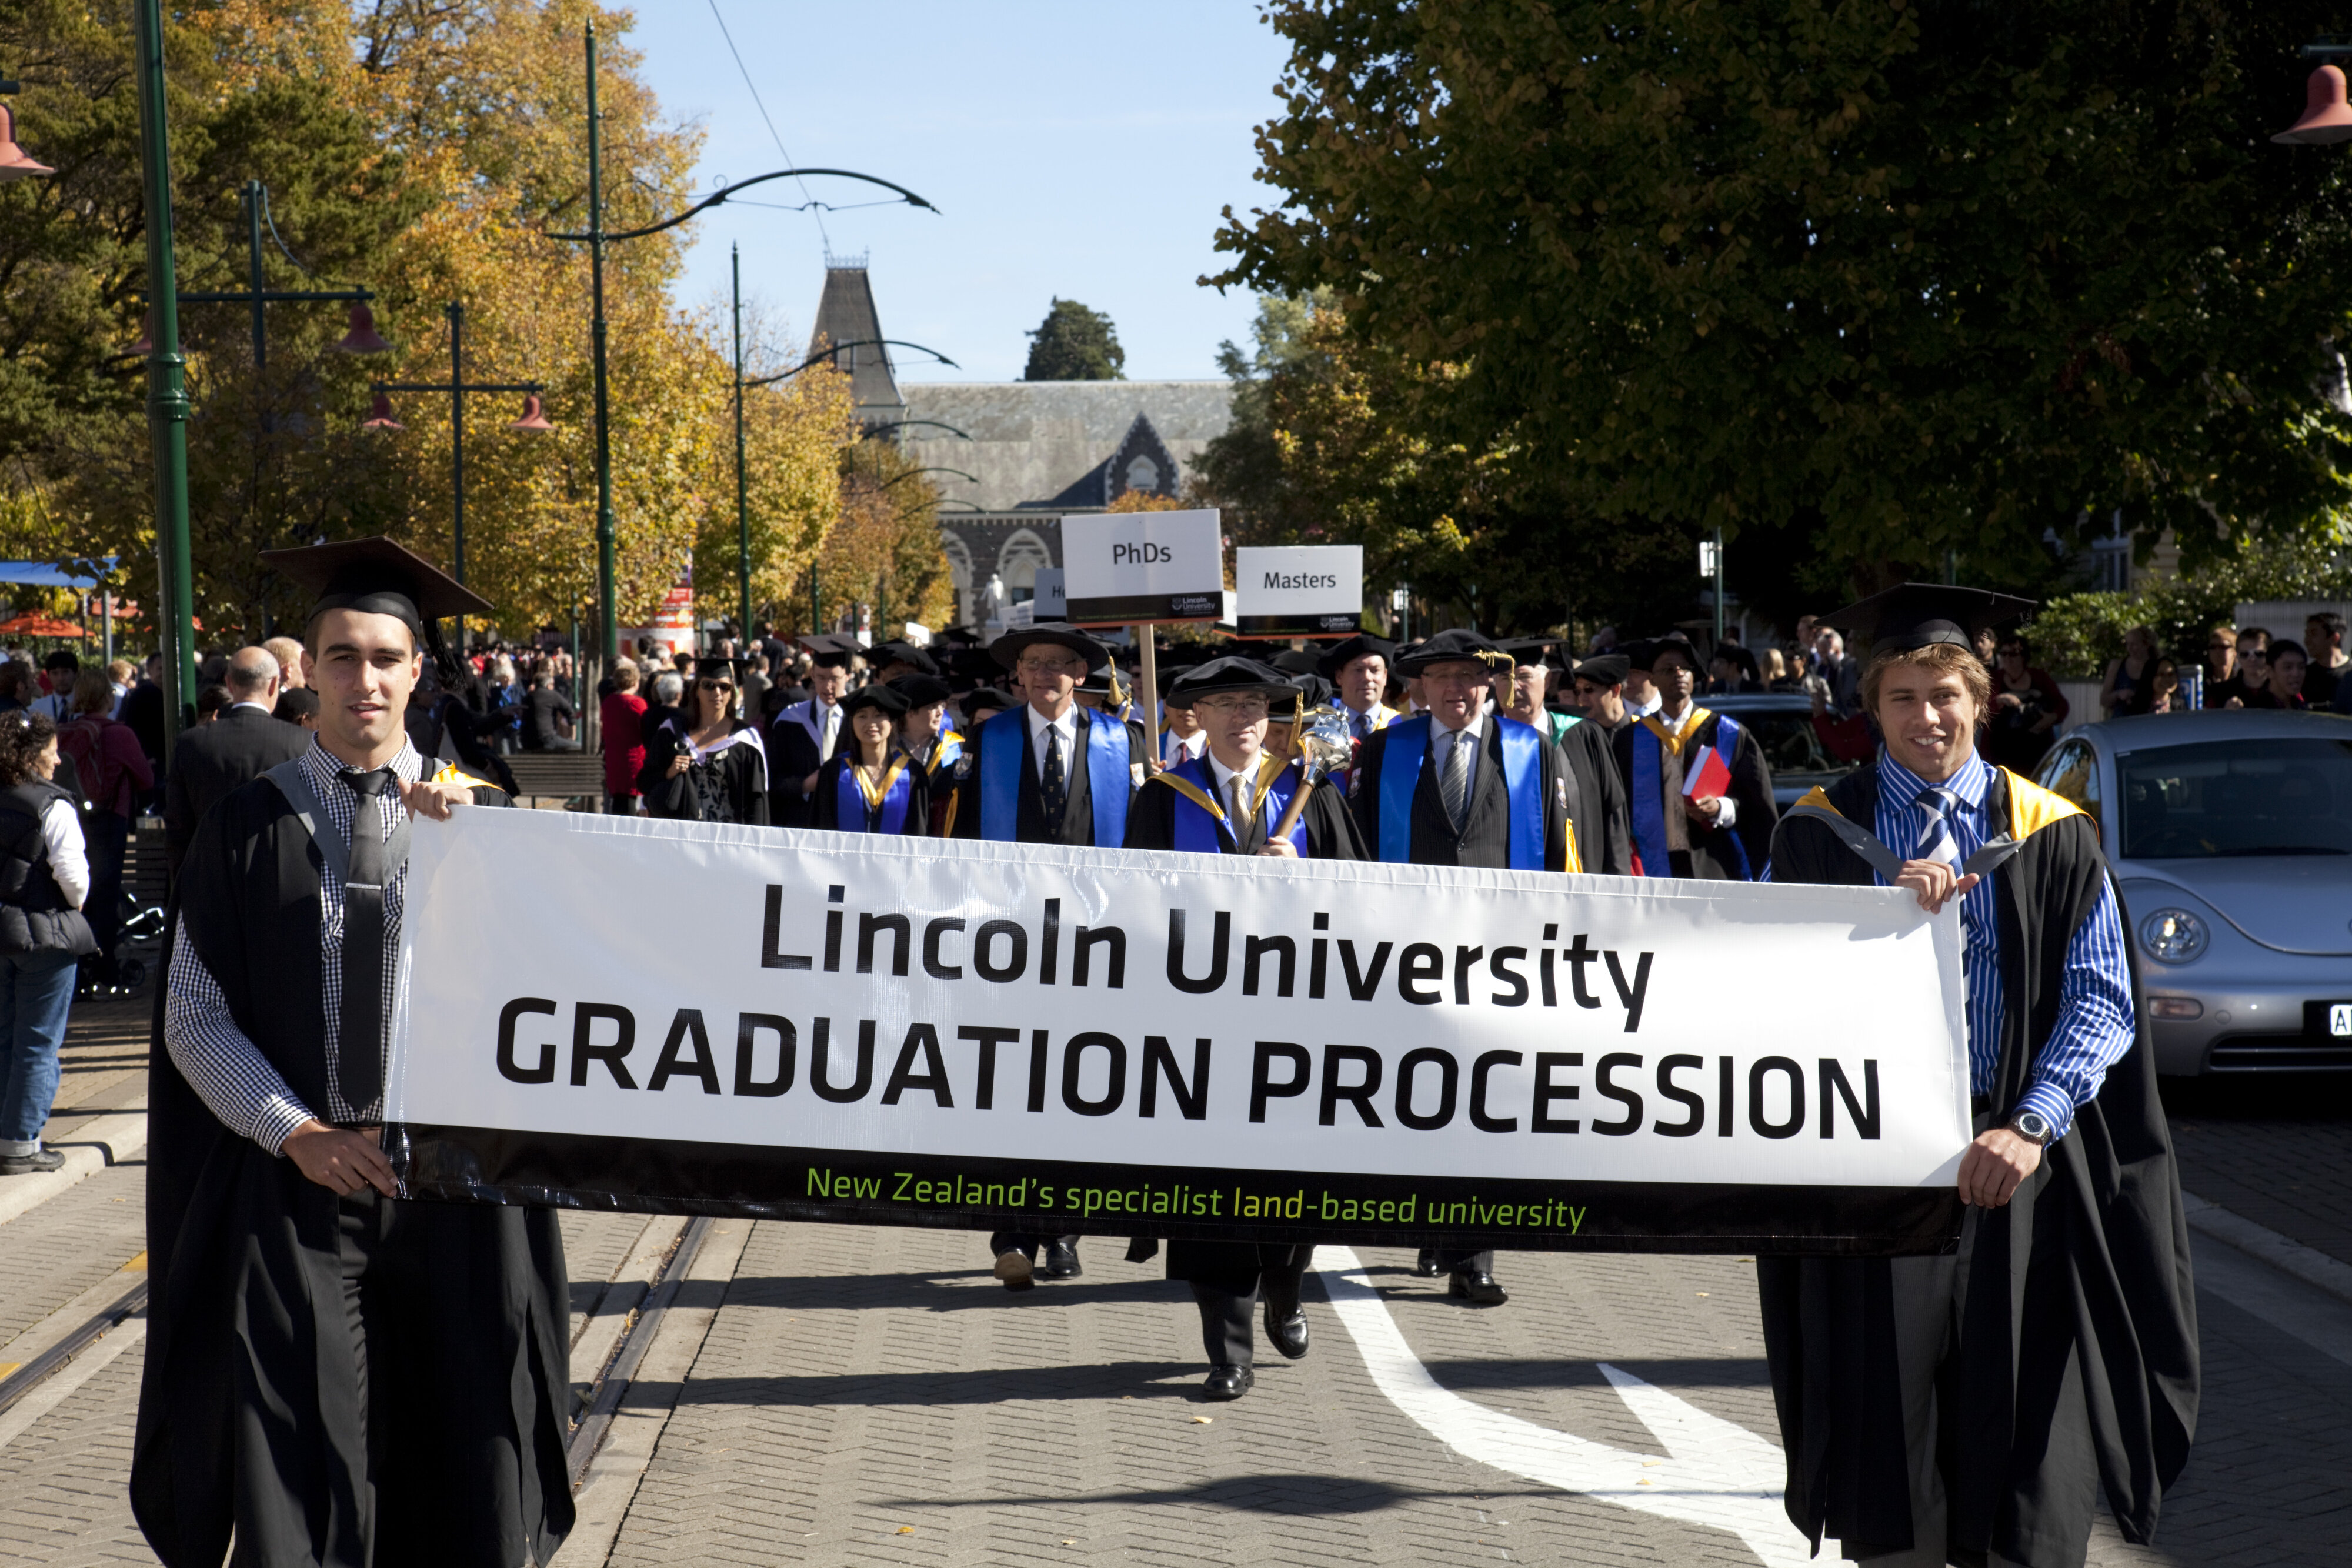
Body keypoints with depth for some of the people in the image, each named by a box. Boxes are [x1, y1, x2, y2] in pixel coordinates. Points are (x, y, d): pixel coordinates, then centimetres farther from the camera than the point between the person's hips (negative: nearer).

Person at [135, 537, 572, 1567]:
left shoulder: (476, 813, 6)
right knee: (300, 1484, -3)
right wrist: (297, 1132, -12)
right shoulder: (249, 829, 4)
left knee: (454, 1477, 5)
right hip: (295, 1179, -1)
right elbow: (193, 1018, 1)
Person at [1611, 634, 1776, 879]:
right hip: (1653, 873, 1)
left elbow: (1758, 804, 6)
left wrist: (1721, 809, -12)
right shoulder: (1629, 740, 12)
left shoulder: (1729, 735, 9)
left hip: (1713, 868, -1)